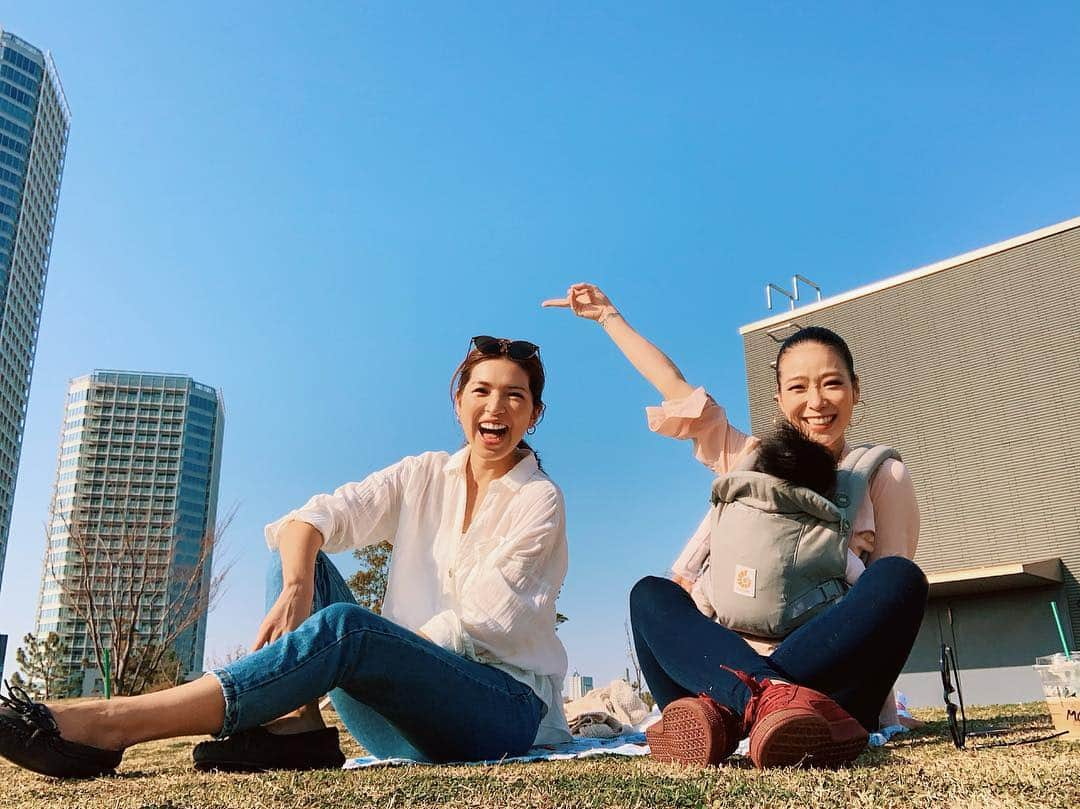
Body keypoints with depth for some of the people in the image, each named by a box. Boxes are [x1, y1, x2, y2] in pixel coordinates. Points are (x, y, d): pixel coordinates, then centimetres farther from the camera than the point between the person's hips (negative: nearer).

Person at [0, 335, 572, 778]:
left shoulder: (538, 500, -3)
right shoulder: (426, 476, 9)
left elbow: (481, 621, -13)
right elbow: (313, 516, -7)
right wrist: (294, 593, -27)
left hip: (507, 706, -5)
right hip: (416, 703, 5)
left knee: (343, 625, -32)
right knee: (300, 557, -7)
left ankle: (111, 725, -34)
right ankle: (295, 724, -26)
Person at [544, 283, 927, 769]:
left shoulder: (884, 478, 9)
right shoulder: (749, 460, 14)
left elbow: (893, 593, 5)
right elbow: (673, 384, 17)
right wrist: (608, 317, 25)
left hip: (835, 676, -2)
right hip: (737, 664, 2)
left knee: (902, 578, -27)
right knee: (650, 593, -20)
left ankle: (723, 710, -45)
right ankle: (767, 695, -49)